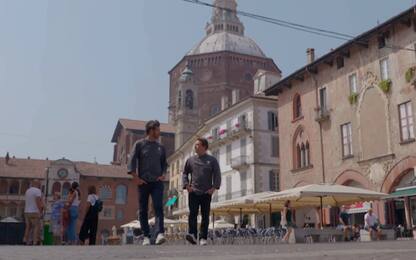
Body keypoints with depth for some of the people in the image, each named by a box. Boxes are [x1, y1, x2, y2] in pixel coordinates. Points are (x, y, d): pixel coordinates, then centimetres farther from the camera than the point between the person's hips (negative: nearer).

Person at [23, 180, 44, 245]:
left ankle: (26, 241, 3)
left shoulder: (27, 191, 16)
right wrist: (41, 211, -14)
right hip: (34, 212, -7)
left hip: (26, 212, 8)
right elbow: (38, 202, -16)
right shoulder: (37, 191, -8)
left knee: (28, 227, 9)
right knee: (36, 227, -6)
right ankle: (36, 242, -12)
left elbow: (26, 202, 18)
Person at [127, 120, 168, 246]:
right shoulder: (139, 144, 3)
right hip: (143, 182, -2)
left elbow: (164, 163, 22)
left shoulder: (160, 147, 15)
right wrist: (137, 178, -8)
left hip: (157, 182, 2)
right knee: (143, 210, 2)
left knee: (158, 207, -14)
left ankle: (159, 234, -23)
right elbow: (131, 162, -1)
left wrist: (163, 175, 4)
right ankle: (146, 236, 10)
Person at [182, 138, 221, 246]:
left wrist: (214, 187, -7)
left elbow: (217, 175, 5)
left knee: (205, 216, 1)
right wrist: (186, 185, 1)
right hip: (193, 192, 1)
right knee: (193, 213, -13)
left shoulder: (212, 160, 7)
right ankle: (192, 235, -20)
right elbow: (184, 173, 16)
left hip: (206, 193, -1)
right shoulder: (190, 160, 11)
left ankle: (203, 238, 5)